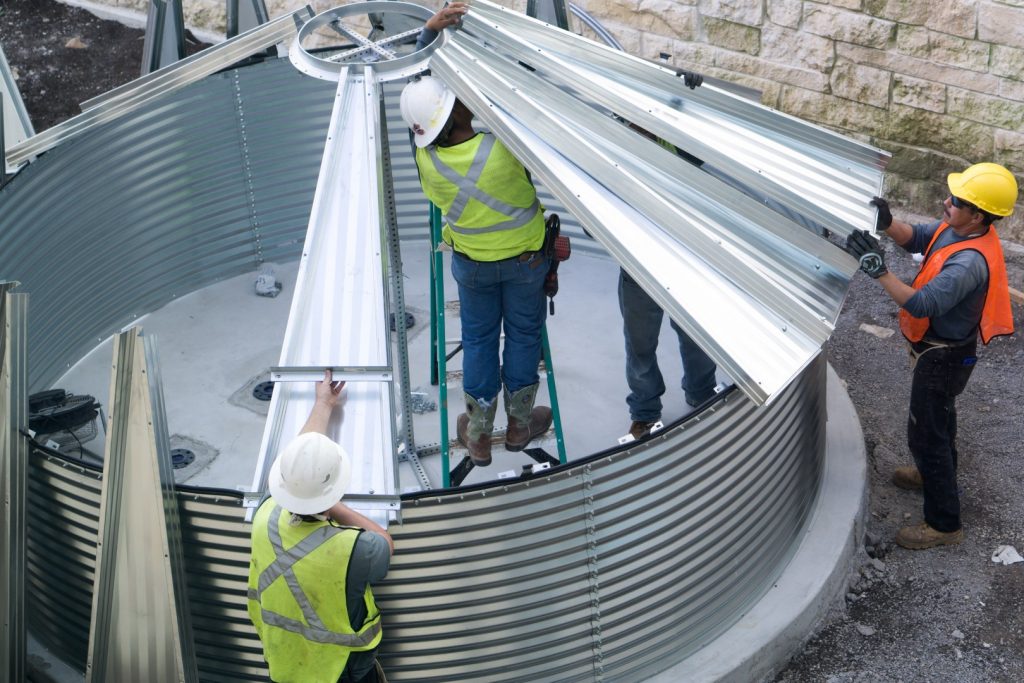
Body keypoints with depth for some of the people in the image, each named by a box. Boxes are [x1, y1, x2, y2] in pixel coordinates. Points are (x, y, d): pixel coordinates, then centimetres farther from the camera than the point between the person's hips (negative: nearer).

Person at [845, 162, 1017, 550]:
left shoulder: (969, 263, -38)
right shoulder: (957, 227, -11)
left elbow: (921, 305, -43)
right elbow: (916, 239, -2)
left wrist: (878, 270, -47)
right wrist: (887, 223, -22)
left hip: (944, 358, -9)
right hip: (937, 347, 9)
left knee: (925, 434, 2)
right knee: (939, 415, 30)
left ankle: (944, 524, 15)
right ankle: (938, 473, 56)